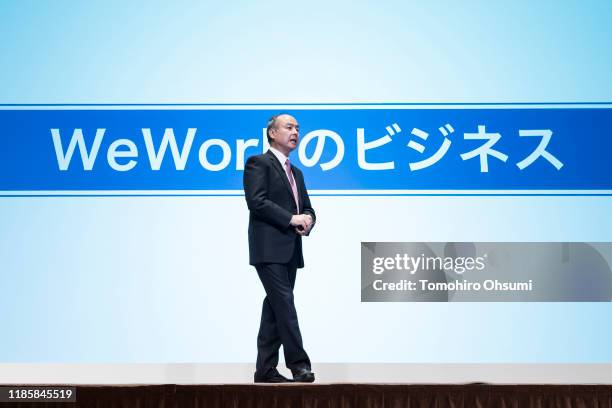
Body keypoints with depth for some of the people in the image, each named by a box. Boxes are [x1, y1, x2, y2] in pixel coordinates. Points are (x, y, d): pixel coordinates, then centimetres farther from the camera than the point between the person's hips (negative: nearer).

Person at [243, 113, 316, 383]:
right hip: (269, 248, -8)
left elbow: (306, 208, 22)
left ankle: (265, 369, 10)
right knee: (284, 303, -12)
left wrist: (307, 219, -2)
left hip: (289, 250, 8)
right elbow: (256, 202, -15)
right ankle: (298, 363, -10)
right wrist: (291, 219, -15)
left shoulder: (296, 172, 23)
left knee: (275, 307, 7)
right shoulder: (258, 163, -2)